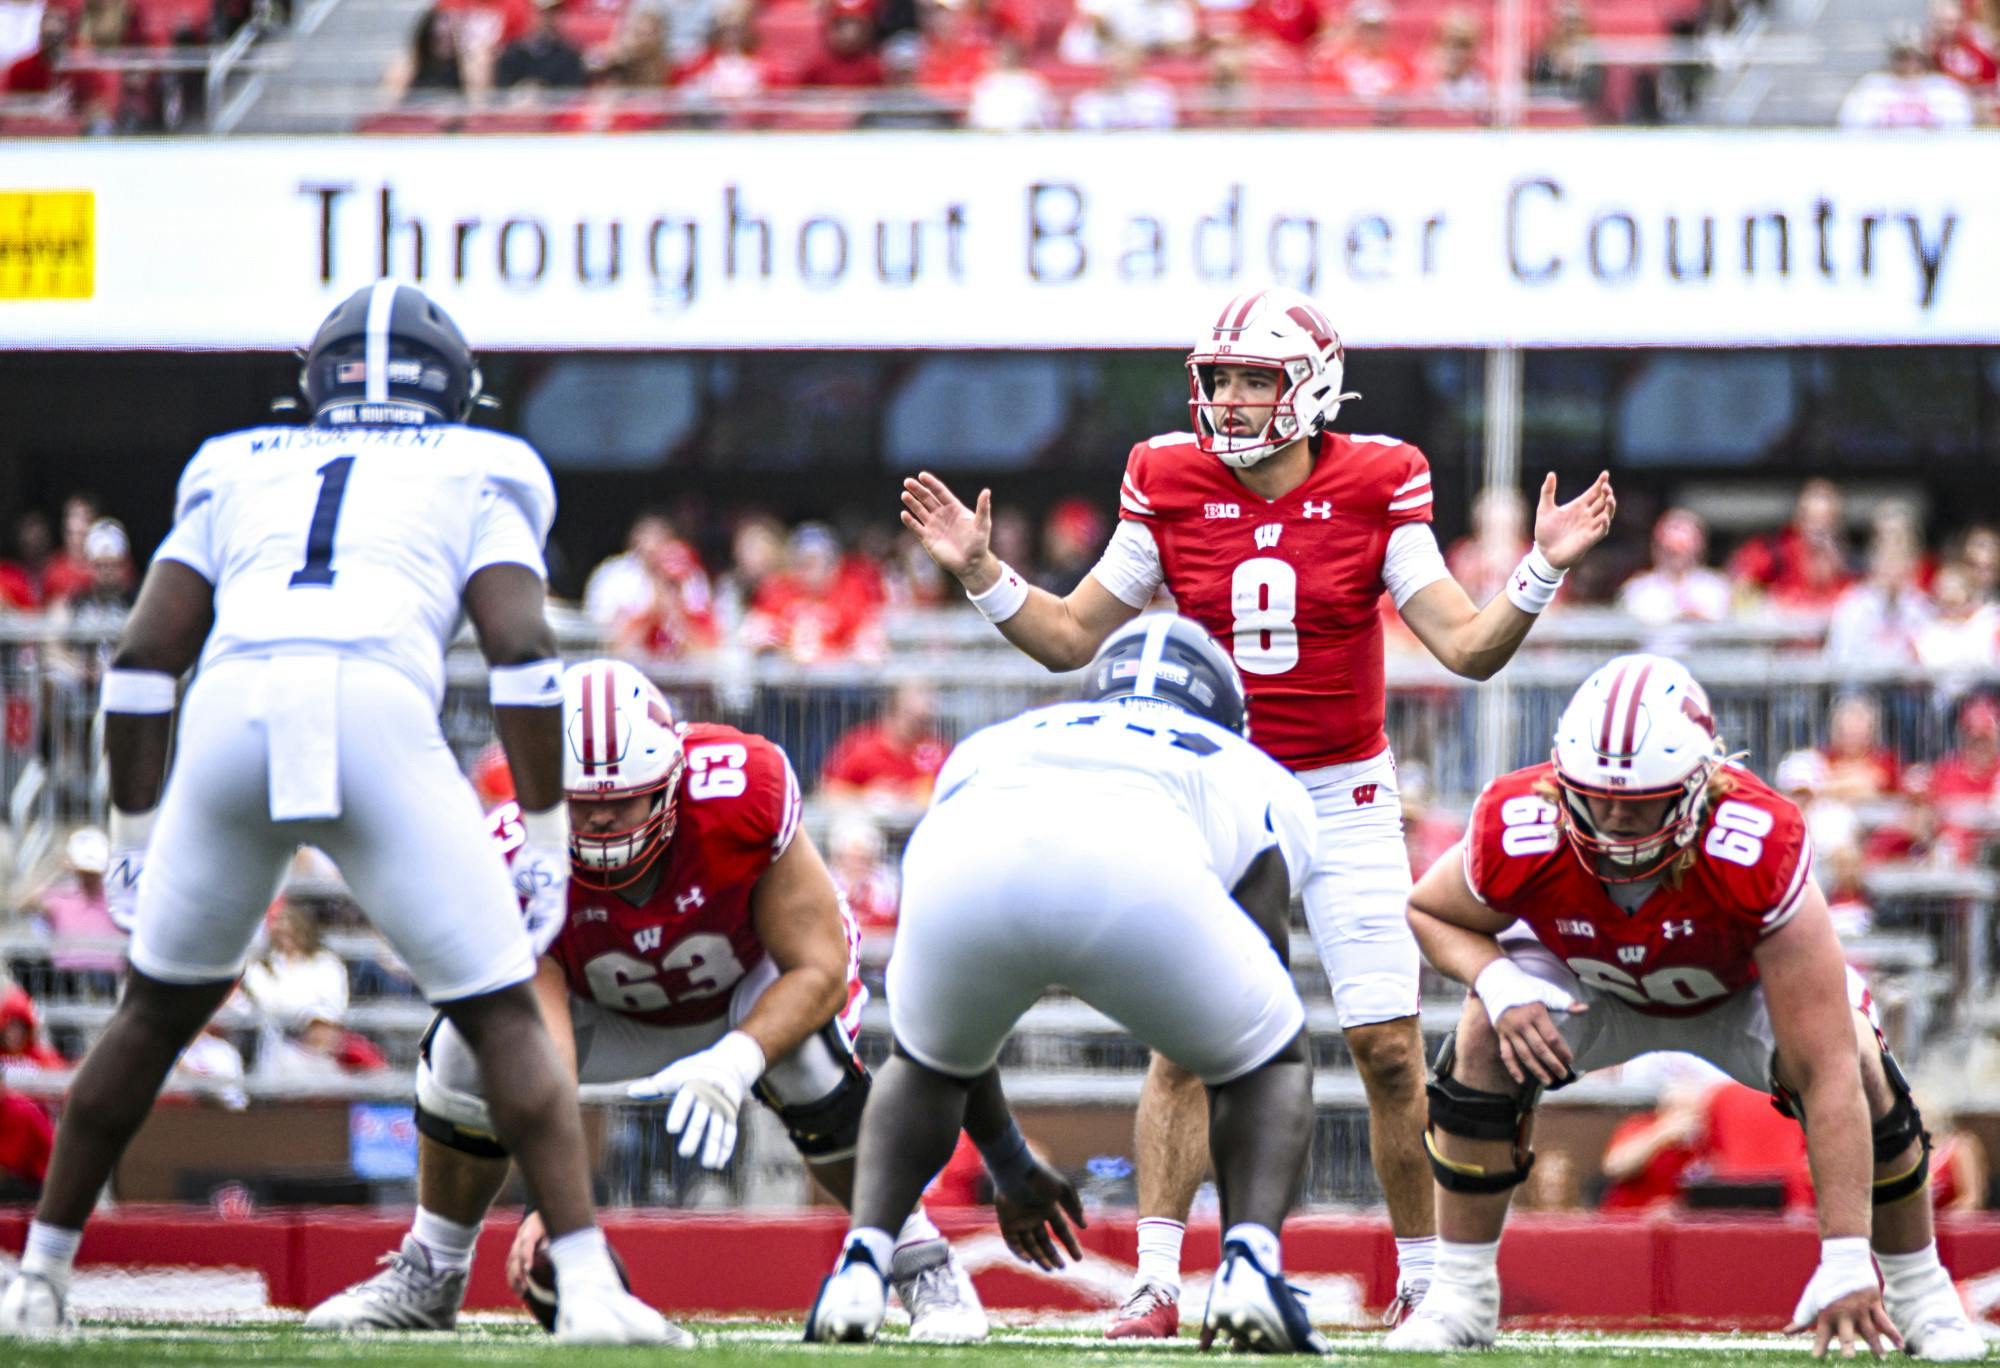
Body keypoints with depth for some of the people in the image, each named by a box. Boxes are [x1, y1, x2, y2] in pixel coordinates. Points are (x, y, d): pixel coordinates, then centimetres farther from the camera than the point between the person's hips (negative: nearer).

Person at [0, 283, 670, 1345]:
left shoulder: (237, 472, 32)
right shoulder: (478, 476, 25)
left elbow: (142, 659, 22)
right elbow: (522, 652, 8)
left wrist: (133, 832, 27)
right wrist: (547, 839, 8)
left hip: (231, 711, 3)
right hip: (379, 717, -2)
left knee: (158, 1010, 23)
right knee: (505, 1017, 6)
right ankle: (587, 1285, -9)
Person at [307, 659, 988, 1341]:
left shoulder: (740, 792, -38)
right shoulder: (522, 858, -34)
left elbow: (820, 971, -31)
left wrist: (734, 1064, -48)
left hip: (754, 985, -2)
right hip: (612, 1013, 2)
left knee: (805, 1052, -34)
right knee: (465, 1049, -22)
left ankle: (924, 1267, -13)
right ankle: (430, 1278, 3)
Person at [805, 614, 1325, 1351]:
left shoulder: (986, 748, 47)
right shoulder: (1258, 783, 40)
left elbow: (950, 1022, 52)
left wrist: (1012, 1170, 65)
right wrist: (1245, 1227, 43)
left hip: (965, 875, 2)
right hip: (1136, 878, -2)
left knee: (926, 1061, 36)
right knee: (1274, 1062, 27)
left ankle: (862, 1266, 14)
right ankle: (1249, 1267, 3)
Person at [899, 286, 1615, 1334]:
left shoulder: (1373, 490, -7)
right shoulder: (1171, 490, -3)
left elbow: (1469, 649, -8)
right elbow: (1069, 639, 4)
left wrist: (1541, 570, -23)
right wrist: (980, 574, -9)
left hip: (1343, 796, -1)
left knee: (1389, 1048, -4)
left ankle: (1423, 1278, 9)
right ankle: (1155, 1282, -6)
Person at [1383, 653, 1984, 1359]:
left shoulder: (1759, 850, -46)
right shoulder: (1519, 836, -38)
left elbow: (1827, 1075, -47)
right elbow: (1429, 911, -11)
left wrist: (1846, 1263, -51)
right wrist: (1499, 986, -35)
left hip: (1743, 982, -2)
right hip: (1587, 977, 2)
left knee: (1857, 1066, -28)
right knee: (1486, 1046, -26)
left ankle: (1919, 1294, -3)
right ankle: (1462, 1295, -7)